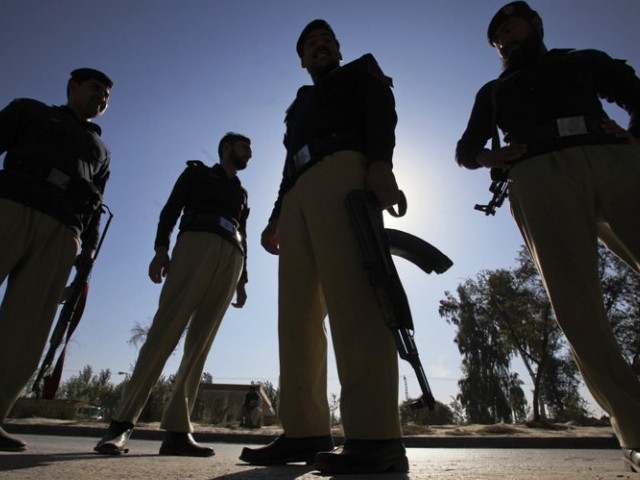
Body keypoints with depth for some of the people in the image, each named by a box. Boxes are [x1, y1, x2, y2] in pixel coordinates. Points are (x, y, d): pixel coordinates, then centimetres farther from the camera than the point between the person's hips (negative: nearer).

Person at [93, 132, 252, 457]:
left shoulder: (241, 194, 32)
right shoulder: (197, 172, 21)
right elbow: (171, 209, 7)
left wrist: (242, 280, 12)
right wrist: (161, 248, -10)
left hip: (231, 258, 4)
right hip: (197, 242, -4)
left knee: (200, 343, -6)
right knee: (165, 330, -17)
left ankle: (177, 431, -9)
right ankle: (122, 423, -15)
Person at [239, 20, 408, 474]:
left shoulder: (361, 71, 25)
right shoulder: (300, 104, 40)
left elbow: (382, 111, 3)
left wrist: (381, 162, -19)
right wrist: (277, 218, 14)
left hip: (342, 172, -6)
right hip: (300, 191, 7)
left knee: (350, 294, -24)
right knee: (297, 312, -6)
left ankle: (376, 438, -26)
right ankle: (305, 432, -3)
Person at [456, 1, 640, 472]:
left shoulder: (585, 60, 31)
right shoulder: (494, 91, 32)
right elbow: (465, 149, 26)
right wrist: (490, 157, 2)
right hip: (539, 175, 0)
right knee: (577, 305, -15)